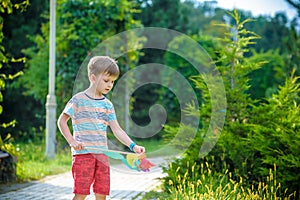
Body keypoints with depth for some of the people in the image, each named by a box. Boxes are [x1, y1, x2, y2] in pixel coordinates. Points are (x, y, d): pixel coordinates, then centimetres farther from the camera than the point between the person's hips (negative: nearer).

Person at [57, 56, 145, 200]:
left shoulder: (107, 105, 11)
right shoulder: (79, 99, -4)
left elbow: (117, 130, 7)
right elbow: (61, 121, -1)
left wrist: (133, 146, -6)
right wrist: (72, 141, -13)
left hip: (102, 154, 6)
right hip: (83, 153, -5)